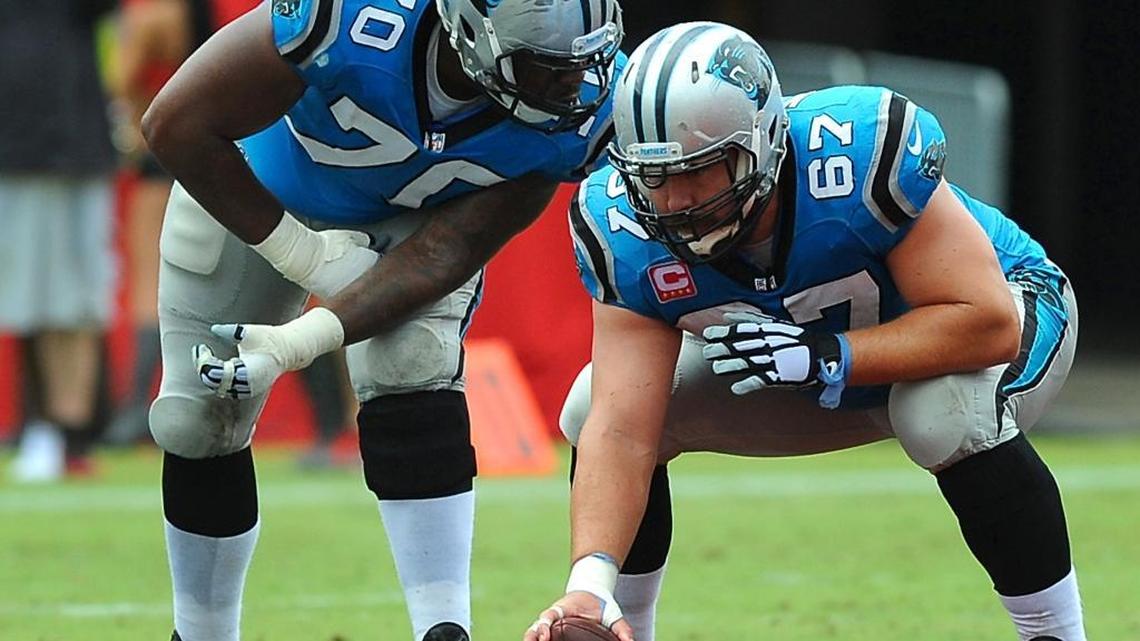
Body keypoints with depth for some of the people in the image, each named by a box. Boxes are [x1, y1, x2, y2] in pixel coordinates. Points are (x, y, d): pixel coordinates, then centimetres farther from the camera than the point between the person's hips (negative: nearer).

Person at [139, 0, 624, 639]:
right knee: (200, 423, 4)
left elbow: (445, 250, -27)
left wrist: (305, 341, -38)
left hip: (416, 220, 1)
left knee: (412, 375, -24)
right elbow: (176, 126, -32)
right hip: (251, 196, -1)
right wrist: (297, 249, -28)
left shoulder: (580, 108, -31)